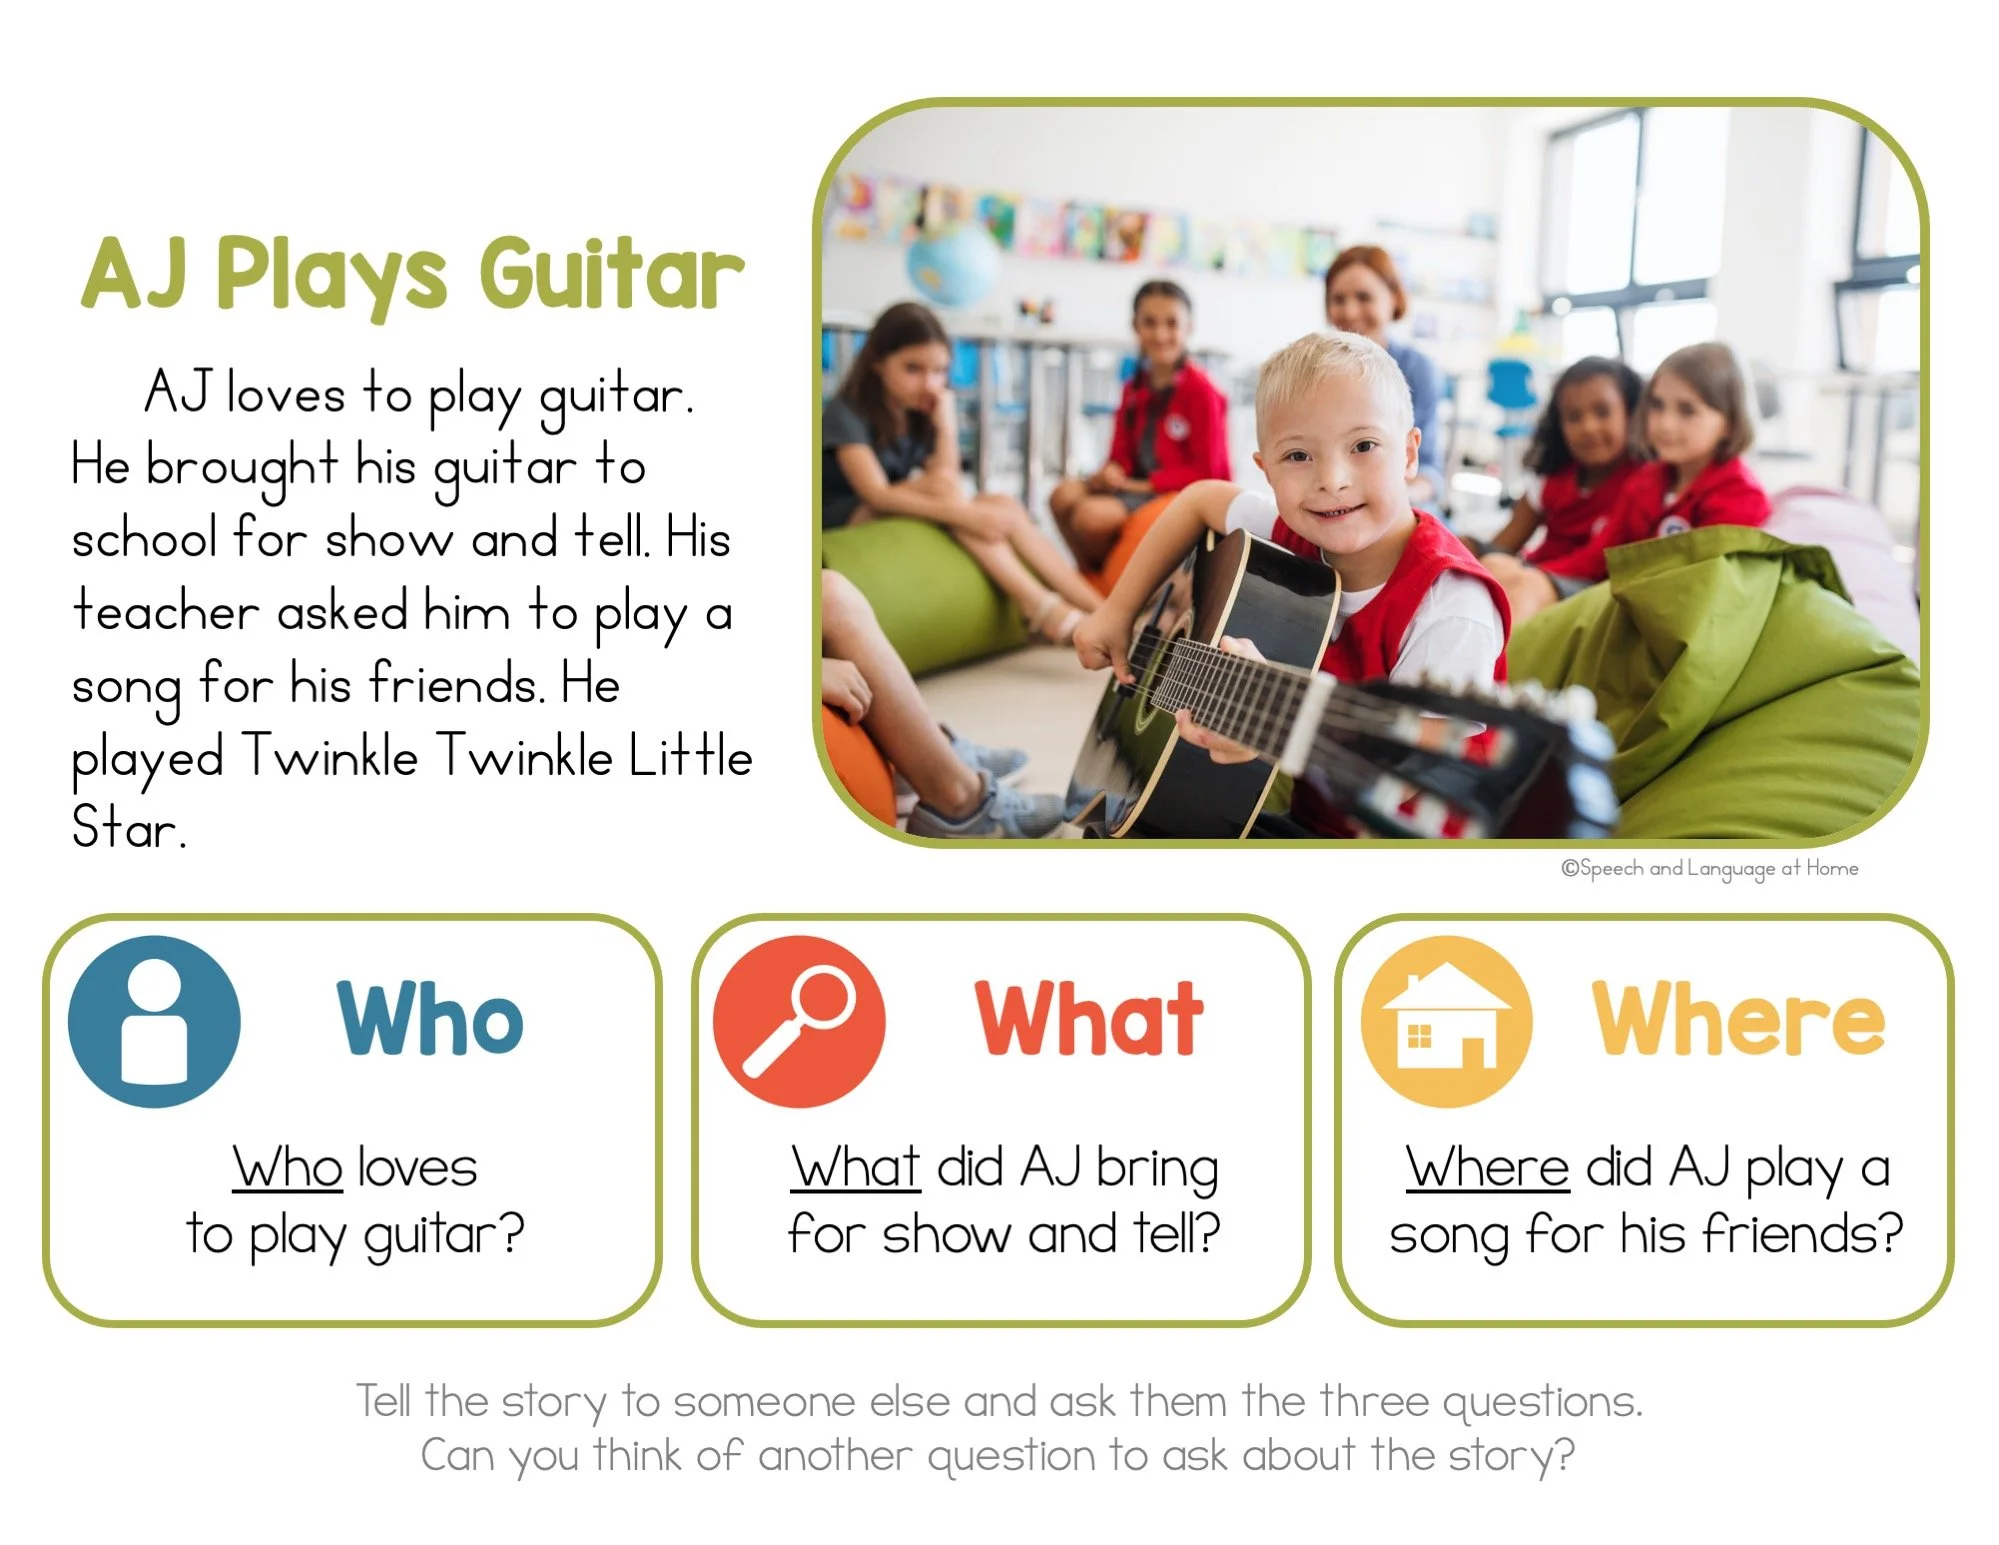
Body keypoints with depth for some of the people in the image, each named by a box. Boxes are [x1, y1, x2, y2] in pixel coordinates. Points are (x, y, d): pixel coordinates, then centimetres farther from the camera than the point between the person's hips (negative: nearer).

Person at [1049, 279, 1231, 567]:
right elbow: (1121, 459, 13)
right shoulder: (1134, 389, 11)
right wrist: (1107, 476, -12)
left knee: (1092, 514, -25)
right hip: (1140, 487, 7)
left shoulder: (1201, 391, -12)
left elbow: (1205, 471, -13)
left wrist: (1139, 485, -15)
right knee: (1064, 496, -12)